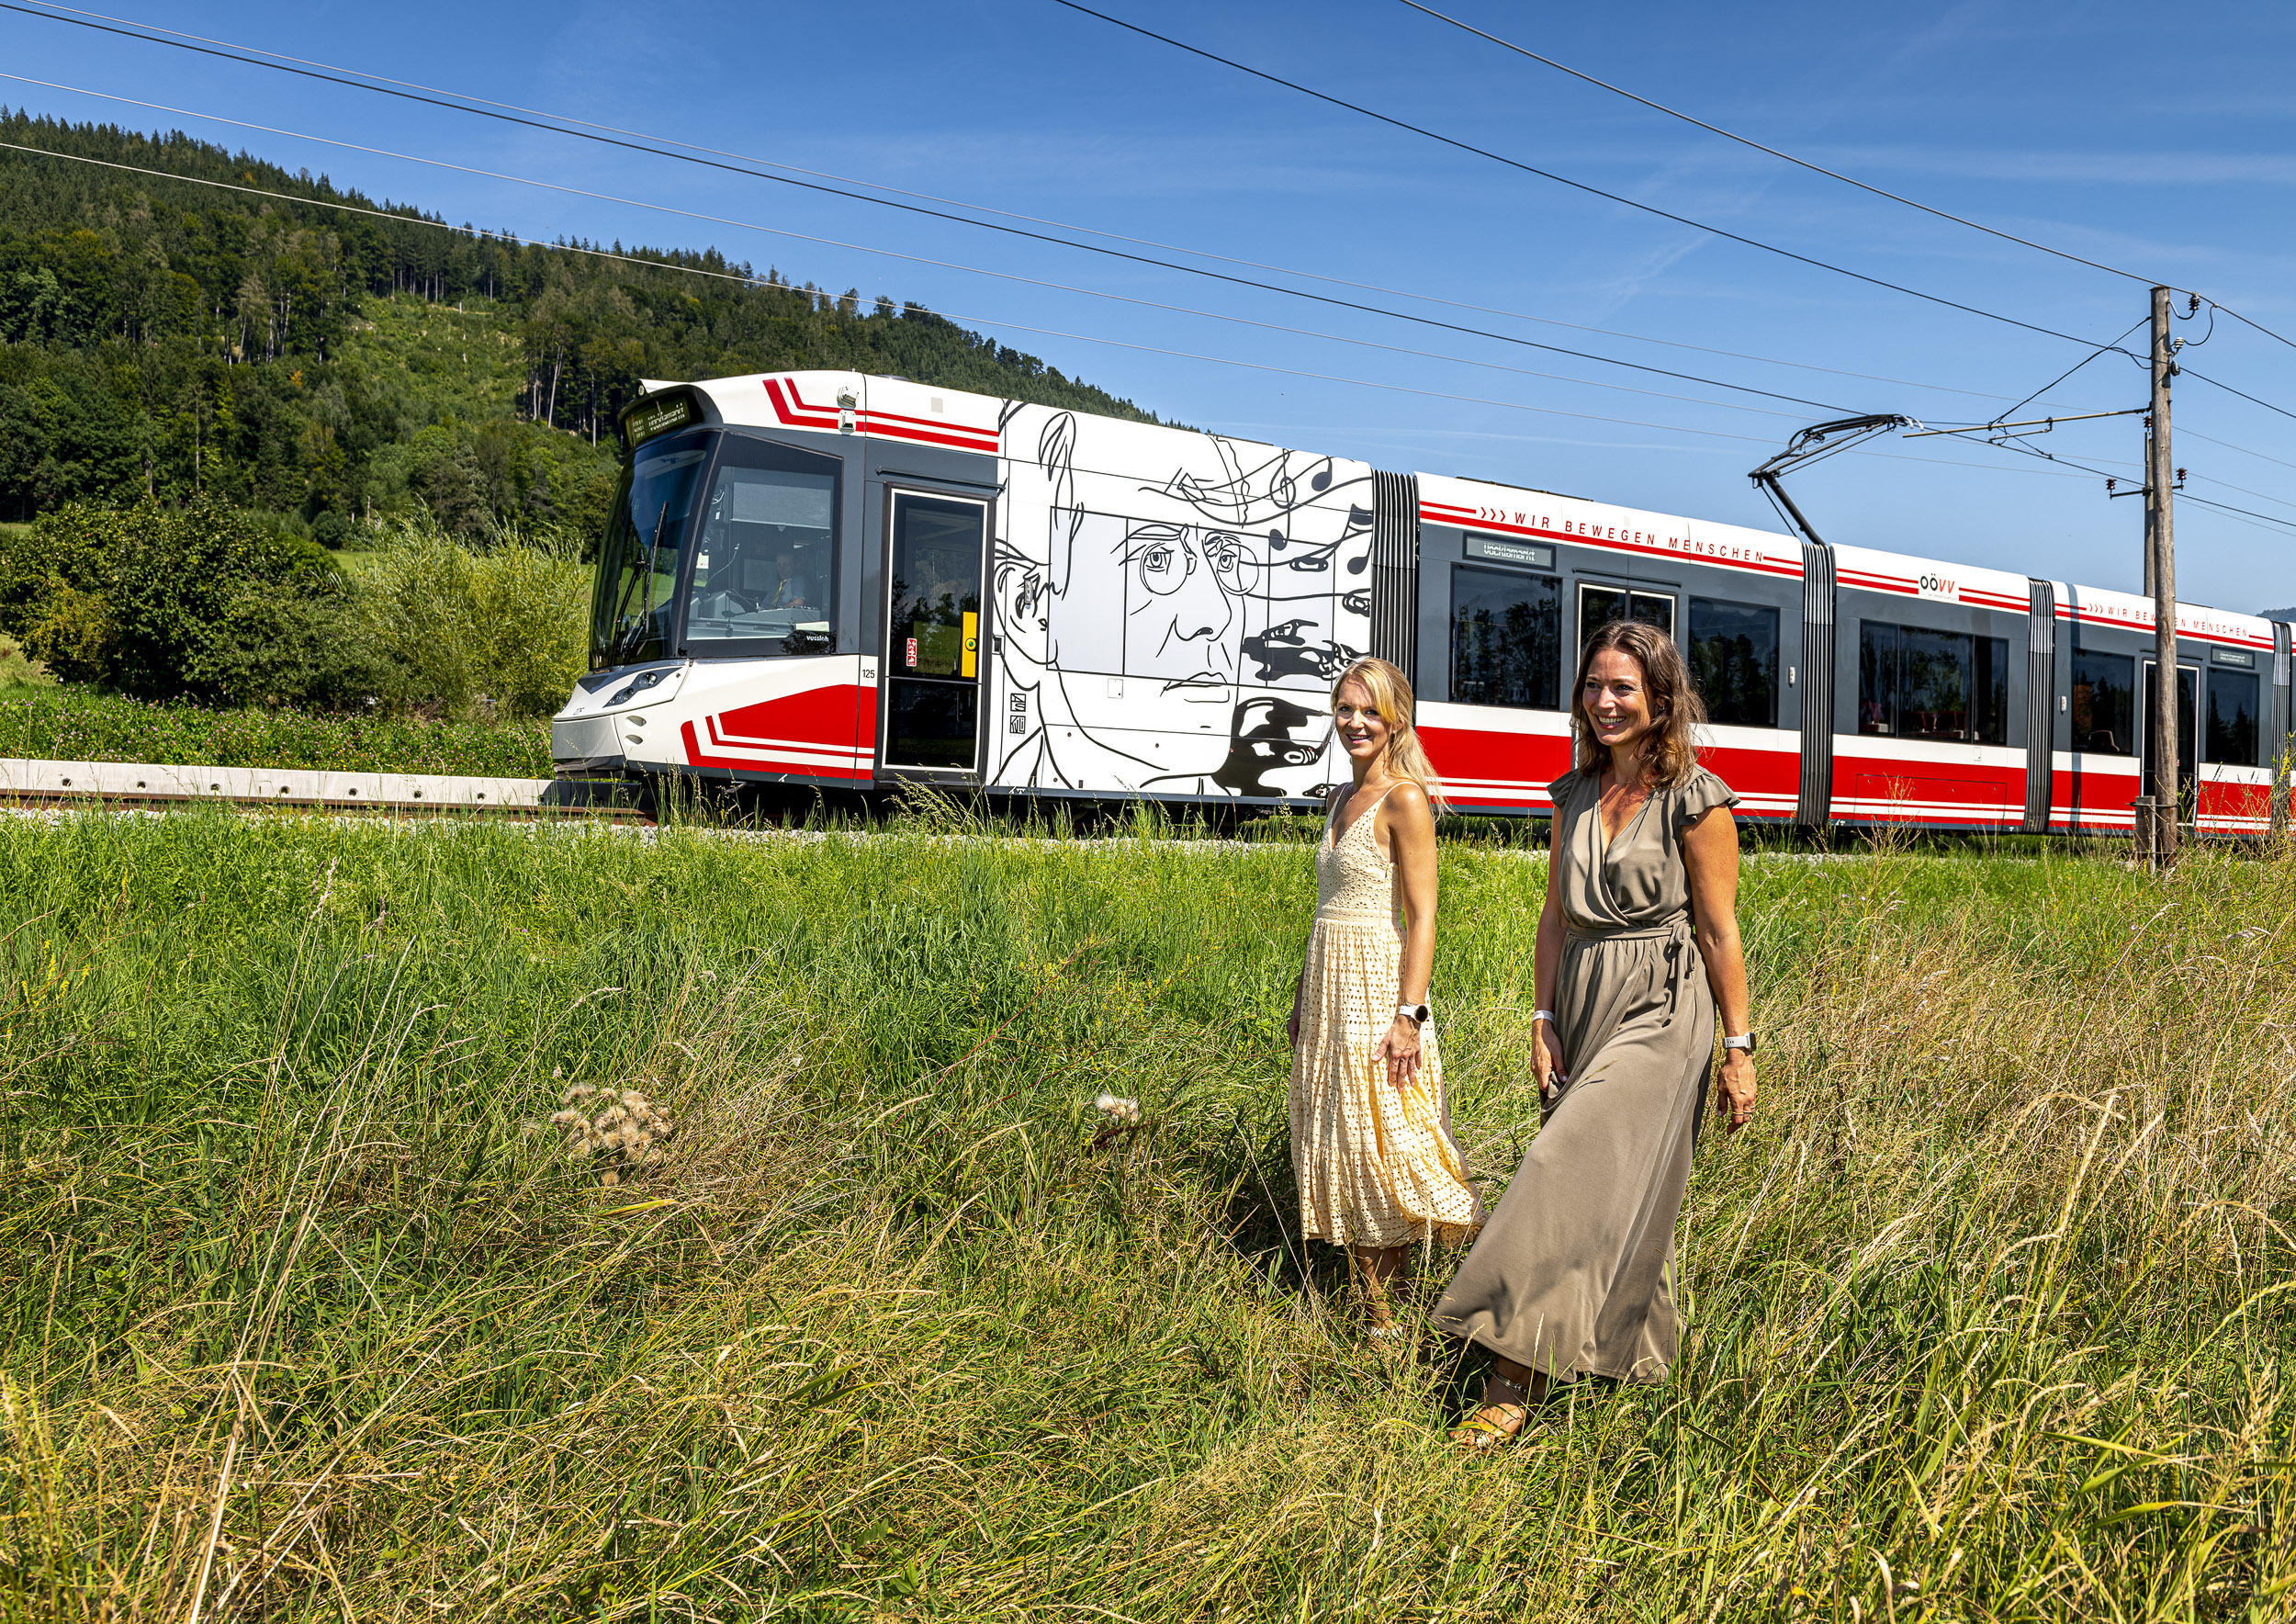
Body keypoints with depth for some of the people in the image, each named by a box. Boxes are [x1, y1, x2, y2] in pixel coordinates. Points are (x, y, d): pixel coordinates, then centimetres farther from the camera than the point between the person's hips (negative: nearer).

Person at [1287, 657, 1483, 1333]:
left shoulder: (1404, 800, -10)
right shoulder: (1342, 799, 14)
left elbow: (1422, 916, -14)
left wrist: (1409, 1015, -20)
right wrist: (1303, 995, 19)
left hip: (1378, 981, -8)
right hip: (1329, 981, 8)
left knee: (1382, 1140, -6)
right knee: (1337, 1143, 8)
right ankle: (1370, 1294, 15)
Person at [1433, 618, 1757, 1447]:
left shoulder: (1695, 799, -8)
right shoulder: (1575, 795, 9)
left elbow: (1719, 932, -7)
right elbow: (1555, 917, 11)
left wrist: (1739, 1047, -5)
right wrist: (1543, 1021, 5)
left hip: (1660, 1012, -6)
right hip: (1581, 1003, 6)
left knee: (1572, 1172, -13)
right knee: (1623, 1193, 12)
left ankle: (1515, 1382, -10)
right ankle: (1638, 1353, 29)